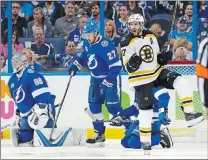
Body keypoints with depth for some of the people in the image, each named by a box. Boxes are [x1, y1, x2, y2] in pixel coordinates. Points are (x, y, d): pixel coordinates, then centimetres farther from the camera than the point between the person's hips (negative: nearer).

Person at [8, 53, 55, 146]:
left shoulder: (31, 75, -15)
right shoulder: (12, 81, 16)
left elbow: (43, 95, -24)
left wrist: (40, 111, -32)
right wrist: (18, 114, 28)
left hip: (41, 111, -9)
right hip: (27, 116, 9)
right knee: (23, 139, 5)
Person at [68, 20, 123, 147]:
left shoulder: (105, 45, -25)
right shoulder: (87, 44, 1)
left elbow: (116, 65, -26)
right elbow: (85, 56, 24)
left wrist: (108, 81, -26)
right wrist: (75, 65, 13)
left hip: (110, 78, -8)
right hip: (96, 79, 8)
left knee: (113, 107, -13)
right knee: (94, 106, 6)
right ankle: (99, 134, 14)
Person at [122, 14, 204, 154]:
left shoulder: (151, 36, 3)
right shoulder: (128, 42, -13)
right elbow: (128, 68, -13)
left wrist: (164, 57, -7)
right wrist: (132, 63, -36)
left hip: (157, 72, 5)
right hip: (142, 79, -5)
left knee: (179, 81, -16)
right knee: (146, 108, -5)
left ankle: (189, 114, -19)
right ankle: (145, 140, 10)